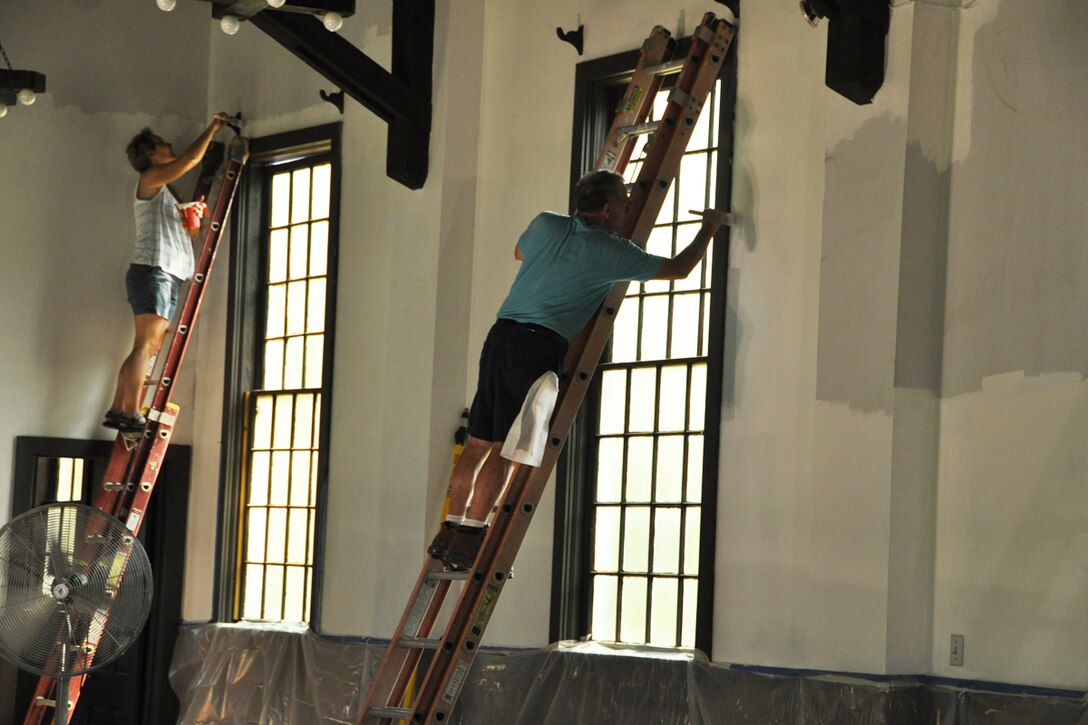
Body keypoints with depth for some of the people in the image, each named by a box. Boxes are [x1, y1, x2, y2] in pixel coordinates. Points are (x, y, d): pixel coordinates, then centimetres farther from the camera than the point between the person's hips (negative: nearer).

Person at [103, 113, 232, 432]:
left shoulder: (167, 193, 27)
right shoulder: (151, 179, 1)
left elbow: (186, 238, 27)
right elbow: (191, 158, -8)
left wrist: (194, 223, 6)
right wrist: (213, 127, 4)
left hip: (169, 276, 9)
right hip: (152, 270, -9)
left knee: (149, 349, 3)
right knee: (145, 345, -16)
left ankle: (118, 410, 1)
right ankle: (131, 413, -23)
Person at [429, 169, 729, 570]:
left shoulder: (546, 224, 12)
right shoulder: (609, 251, -3)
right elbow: (678, 268, 5)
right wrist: (708, 229, 21)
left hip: (500, 335, 7)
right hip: (538, 345, -7)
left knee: (478, 442, 10)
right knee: (503, 449, -6)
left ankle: (450, 531, 12)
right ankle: (468, 538, -8)